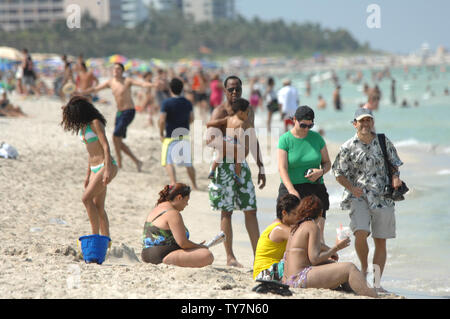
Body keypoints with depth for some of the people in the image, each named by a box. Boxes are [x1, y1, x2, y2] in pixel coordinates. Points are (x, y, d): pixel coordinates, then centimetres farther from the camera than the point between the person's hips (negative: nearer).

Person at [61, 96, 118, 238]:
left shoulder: (95, 123, -11)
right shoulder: (84, 126, 15)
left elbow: (106, 146, -17)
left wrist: (107, 170, -25)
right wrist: (88, 175, 24)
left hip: (107, 166, -9)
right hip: (95, 168, 9)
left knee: (87, 198, -17)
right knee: (98, 206, 5)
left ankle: (95, 236, -13)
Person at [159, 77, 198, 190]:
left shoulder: (166, 103, -12)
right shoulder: (187, 103, 3)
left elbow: (162, 121, -17)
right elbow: (191, 119, 11)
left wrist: (161, 134, -4)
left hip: (171, 137, -5)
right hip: (185, 136, 5)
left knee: (168, 162, -5)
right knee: (188, 162, 16)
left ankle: (174, 183, -23)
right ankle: (194, 185, 24)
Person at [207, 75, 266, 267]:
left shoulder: (248, 111, 12)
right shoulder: (220, 112, -9)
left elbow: (253, 141, 20)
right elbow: (210, 139, -22)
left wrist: (261, 168, 19)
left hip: (242, 165, 6)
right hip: (225, 164, -6)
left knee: (251, 210, 5)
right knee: (227, 211, -2)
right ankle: (230, 257, 4)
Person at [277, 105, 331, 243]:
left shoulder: (317, 138, 7)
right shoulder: (285, 139, -3)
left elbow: (327, 163, 16)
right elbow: (282, 168, -11)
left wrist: (321, 171, -9)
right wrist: (292, 190, -25)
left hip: (316, 190, 2)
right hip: (292, 188, -2)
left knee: (318, 234, -9)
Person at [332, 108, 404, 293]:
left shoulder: (384, 143, 8)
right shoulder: (348, 147, 1)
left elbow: (394, 163, 18)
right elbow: (338, 173, 4)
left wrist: (395, 177, -4)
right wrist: (352, 188, -12)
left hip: (383, 198, 3)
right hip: (359, 197, -3)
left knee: (381, 242, 3)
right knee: (360, 233, -23)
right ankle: (364, 269, 3)